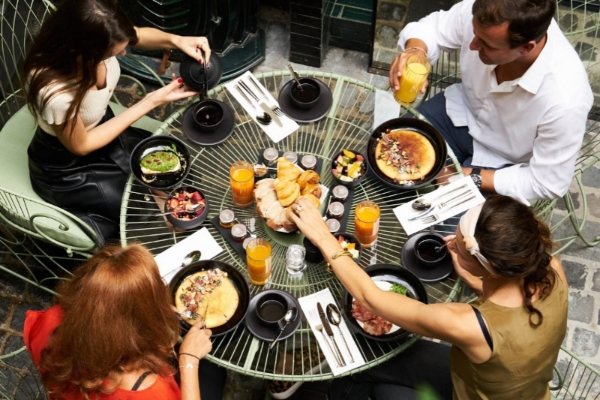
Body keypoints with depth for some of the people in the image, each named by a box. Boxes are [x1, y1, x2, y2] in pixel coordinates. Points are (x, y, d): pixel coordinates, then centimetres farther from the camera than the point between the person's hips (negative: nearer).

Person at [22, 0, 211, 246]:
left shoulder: (93, 34, -26)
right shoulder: (54, 92, -42)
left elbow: (138, 35, -3)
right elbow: (80, 145, -23)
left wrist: (176, 40, -25)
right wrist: (151, 101, -25)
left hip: (101, 126, 7)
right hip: (68, 166, -6)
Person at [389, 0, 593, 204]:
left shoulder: (565, 100, -37)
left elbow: (548, 183, -22)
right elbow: (433, 27, -7)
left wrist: (470, 177, -23)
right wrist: (415, 51, -31)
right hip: (461, 113, 4)